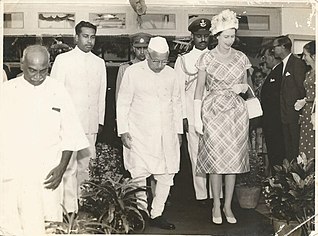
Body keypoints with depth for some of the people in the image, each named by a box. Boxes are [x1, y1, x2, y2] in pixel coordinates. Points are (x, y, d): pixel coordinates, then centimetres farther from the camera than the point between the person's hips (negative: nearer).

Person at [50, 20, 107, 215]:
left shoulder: (99, 63, 12)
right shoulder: (63, 60, 1)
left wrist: (100, 121, 14)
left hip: (91, 124, 4)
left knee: (84, 167, 10)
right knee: (69, 167, -7)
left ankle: (80, 203, 23)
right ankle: (70, 210, -2)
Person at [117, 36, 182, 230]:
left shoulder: (171, 73, 8)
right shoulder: (133, 72, -2)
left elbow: (176, 104, 17)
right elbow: (123, 103, 1)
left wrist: (178, 131, 15)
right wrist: (123, 130, -4)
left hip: (166, 135, 4)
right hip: (139, 134, -3)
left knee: (166, 176, 2)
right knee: (139, 176, -5)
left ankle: (157, 214, 16)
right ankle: (141, 213, 14)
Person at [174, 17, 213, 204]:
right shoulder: (183, 60, 10)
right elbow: (180, 90, 6)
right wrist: (183, 116, -2)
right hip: (193, 114, -1)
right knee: (197, 154, 0)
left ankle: (216, 194, 4)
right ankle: (201, 195, 8)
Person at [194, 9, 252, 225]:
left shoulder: (241, 58, 7)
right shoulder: (207, 58, -1)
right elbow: (199, 89, -2)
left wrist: (242, 87, -7)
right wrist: (197, 118, -8)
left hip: (236, 111, 3)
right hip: (213, 111, -2)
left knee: (233, 159, 3)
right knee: (215, 158, -1)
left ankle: (228, 205, 15)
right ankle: (216, 206, 13)